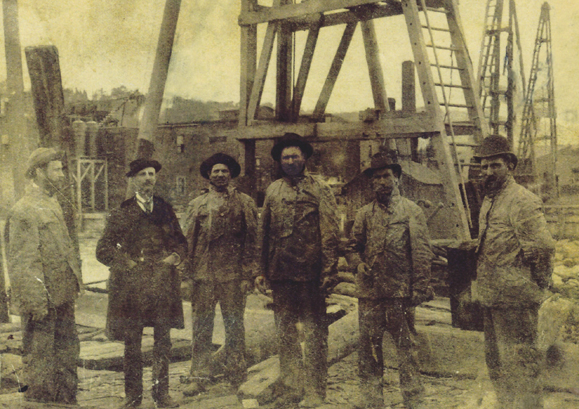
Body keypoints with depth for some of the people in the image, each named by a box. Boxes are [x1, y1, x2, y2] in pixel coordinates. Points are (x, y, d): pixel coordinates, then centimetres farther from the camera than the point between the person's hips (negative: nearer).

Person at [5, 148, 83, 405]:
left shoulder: (53, 204, 14)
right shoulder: (23, 211, -14)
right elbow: (22, 263, -17)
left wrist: (76, 283, 18)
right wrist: (36, 302, -19)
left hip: (63, 297, 9)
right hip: (43, 299, -9)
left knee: (67, 355, 16)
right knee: (39, 359, 3)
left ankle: (67, 402, 27)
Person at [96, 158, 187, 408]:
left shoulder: (166, 210, 13)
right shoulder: (122, 212, 3)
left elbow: (181, 242, 19)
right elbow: (103, 249, 2)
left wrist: (174, 256, -1)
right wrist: (129, 263, -7)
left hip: (163, 282, 2)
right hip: (131, 283, -2)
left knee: (163, 341, 5)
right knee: (132, 342, 3)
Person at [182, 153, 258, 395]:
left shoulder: (244, 203, 8)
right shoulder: (197, 204, 14)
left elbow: (252, 239, 3)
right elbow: (188, 240, 13)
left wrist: (249, 274, -4)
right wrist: (187, 272, 5)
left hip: (233, 274, -2)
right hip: (203, 274, 2)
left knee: (234, 326, 3)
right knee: (201, 327, 3)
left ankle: (237, 379, 13)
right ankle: (200, 378, 12)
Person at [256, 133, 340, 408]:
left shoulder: (319, 189, 1)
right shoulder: (273, 191, 14)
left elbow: (330, 233, -4)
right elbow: (264, 232, 16)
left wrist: (329, 271, -12)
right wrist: (262, 270, 10)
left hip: (309, 272, -4)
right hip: (280, 272, 5)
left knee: (314, 332, 1)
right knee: (285, 331, 10)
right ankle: (291, 387, 20)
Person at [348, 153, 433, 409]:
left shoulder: (412, 211, 3)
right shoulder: (364, 214, 12)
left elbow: (422, 253, 1)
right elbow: (353, 247, 20)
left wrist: (420, 288, -5)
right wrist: (358, 263, -1)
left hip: (401, 291, -3)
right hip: (369, 292, 3)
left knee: (406, 349, 2)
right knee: (368, 350, 7)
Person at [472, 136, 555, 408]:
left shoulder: (522, 201, -15)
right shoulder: (488, 201, 15)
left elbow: (543, 246, -20)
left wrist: (537, 285, -10)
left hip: (514, 299, -10)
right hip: (492, 298, 10)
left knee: (520, 363, -3)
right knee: (496, 363, 18)